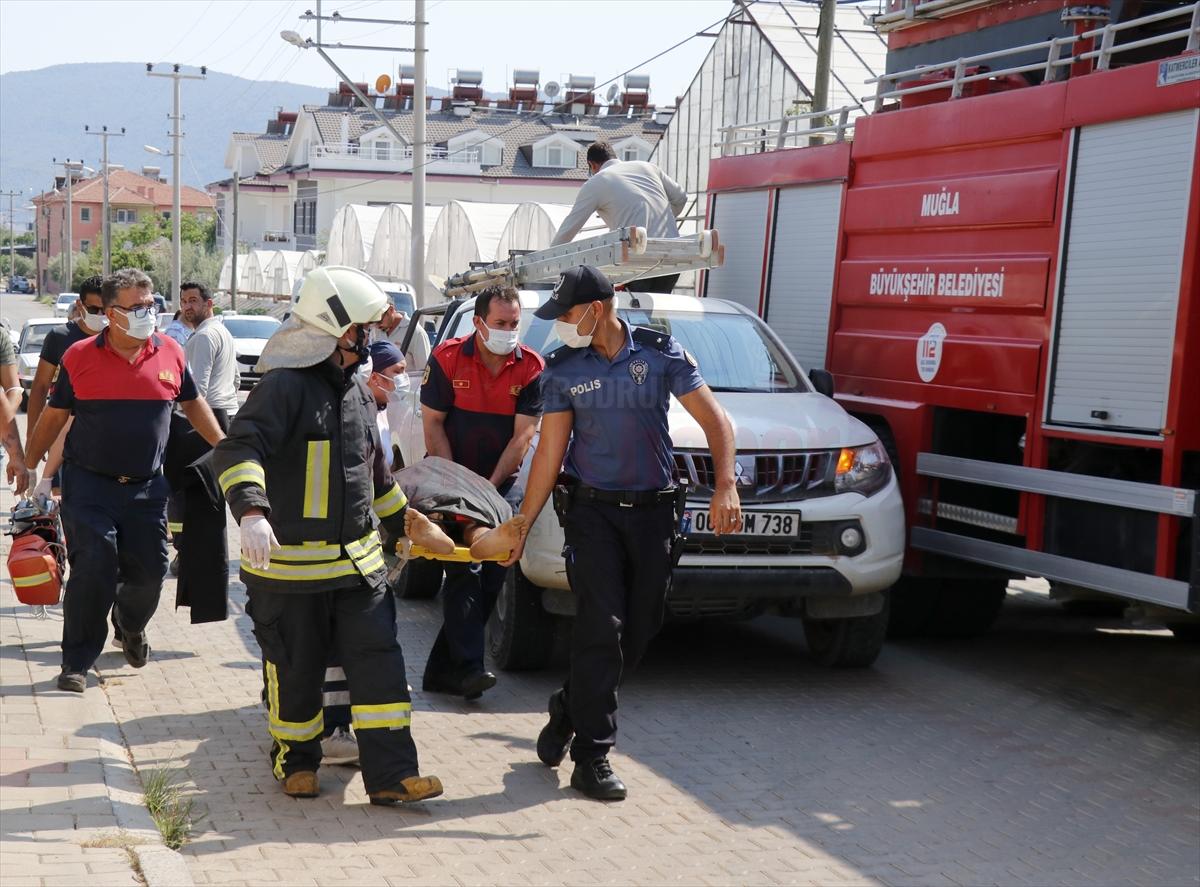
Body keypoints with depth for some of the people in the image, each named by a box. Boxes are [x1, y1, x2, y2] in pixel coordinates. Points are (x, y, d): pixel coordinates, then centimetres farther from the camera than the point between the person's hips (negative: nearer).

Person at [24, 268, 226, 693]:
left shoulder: (171, 353, 1)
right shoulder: (80, 356, -5)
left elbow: (192, 404, 17)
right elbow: (54, 415, 5)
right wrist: (29, 465, 8)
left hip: (146, 487, 3)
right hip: (88, 484, -3)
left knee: (150, 570, 7)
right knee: (92, 571, -8)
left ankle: (130, 625, 40)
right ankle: (76, 662, 4)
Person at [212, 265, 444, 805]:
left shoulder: (356, 389, 14)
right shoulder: (285, 386, -15)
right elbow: (238, 450, -27)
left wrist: (402, 517, 35)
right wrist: (252, 512, -43)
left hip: (359, 558, 7)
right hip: (290, 563, -7)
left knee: (379, 660, -1)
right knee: (295, 670, 6)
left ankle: (390, 773, 2)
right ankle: (295, 761, 28)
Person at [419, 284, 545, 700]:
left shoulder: (531, 367, -7)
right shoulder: (447, 358, -9)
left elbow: (522, 435, -9)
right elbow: (432, 424, -6)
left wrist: (491, 485, -17)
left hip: (502, 481, 3)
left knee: (493, 574, 1)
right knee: (464, 571, -13)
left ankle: (443, 669, 8)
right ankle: (467, 667, -16)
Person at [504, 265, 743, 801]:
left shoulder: (660, 352, -2)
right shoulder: (563, 369, 0)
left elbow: (715, 420, -2)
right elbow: (549, 454, 2)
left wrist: (725, 486, -16)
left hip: (654, 511, 2)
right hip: (593, 511, -1)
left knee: (639, 631, 7)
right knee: (602, 629, -10)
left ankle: (568, 712, 29)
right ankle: (591, 757, -4)